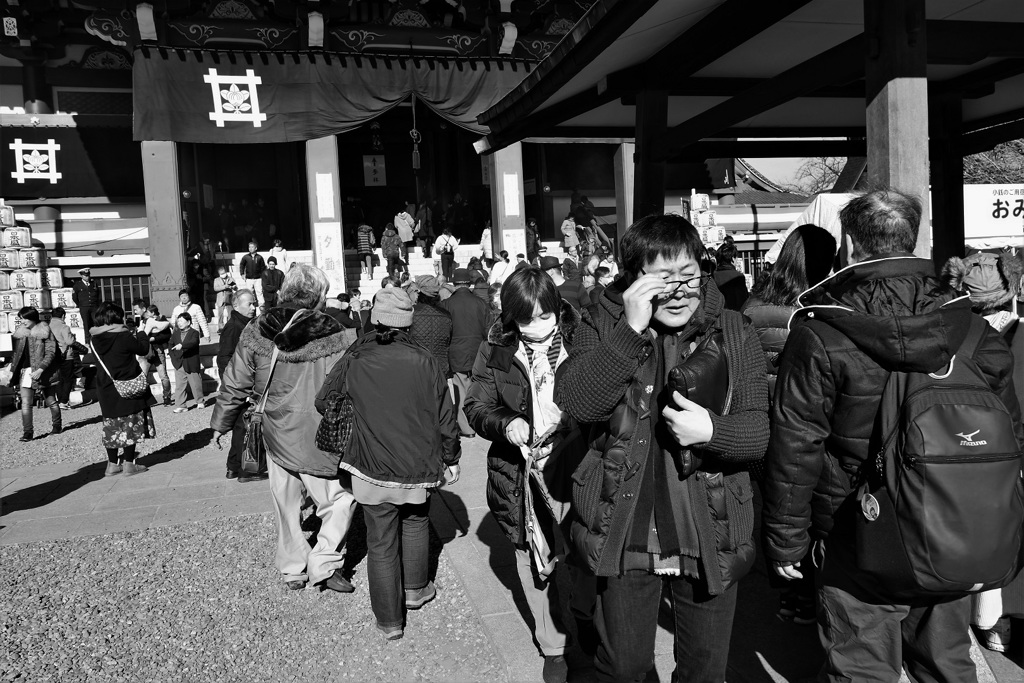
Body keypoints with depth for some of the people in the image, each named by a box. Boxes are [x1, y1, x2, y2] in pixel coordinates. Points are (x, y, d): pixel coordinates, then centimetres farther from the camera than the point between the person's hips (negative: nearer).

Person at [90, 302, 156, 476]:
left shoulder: (96, 339, 0)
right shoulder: (124, 337, -17)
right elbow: (143, 350, -7)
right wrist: (141, 335, 14)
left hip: (107, 388, 5)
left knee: (111, 426, 14)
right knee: (130, 424, 4)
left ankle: (112, 464, 21)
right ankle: (128, 464, 5)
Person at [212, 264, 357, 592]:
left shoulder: (255, 334, -4)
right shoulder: (333, 336, -15)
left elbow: (234, 384, 4)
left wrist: (221, 422, 18)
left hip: (277, 437, 5)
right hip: (319, 438, -5)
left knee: (286, 504, 19)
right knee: (340, 499, 10)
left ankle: (292, 570, 31)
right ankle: (324, 565, 6)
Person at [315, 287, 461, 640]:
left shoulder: (354, 361, -10)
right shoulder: (424, 361, -12)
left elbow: (323, 402, 3)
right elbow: (445, 417, -5)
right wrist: (451, 459, 9)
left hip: (372, 468, 0)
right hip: (419, 466, 1)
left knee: (381, 542, 12)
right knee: (416, 522, 27)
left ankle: (389, 620, 22)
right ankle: (415, 589, 39)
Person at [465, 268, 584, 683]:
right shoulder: (495, 350, -2)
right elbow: (476, 407, 0)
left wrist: (576, 420, -21)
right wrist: (505, 424, -19)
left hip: (575, 468, -2)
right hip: (521, 475, 2)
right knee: (533, 560, 14)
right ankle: (552, 646, 36)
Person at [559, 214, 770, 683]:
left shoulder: (732, 333, -2)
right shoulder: (602, 326, -5)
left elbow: (758, 430, -4)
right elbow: (577, 403, -20)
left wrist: (712, 430, -26)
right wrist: (632, 329, -25)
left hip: (710, 536, 2)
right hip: (625, 533, -1)